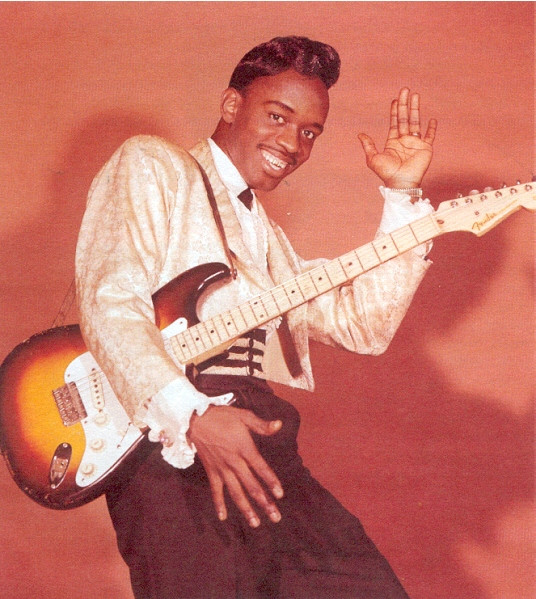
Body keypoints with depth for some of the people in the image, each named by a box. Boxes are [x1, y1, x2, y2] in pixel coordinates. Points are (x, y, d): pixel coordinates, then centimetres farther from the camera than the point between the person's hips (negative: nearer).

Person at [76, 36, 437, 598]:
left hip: (264, 446, 7)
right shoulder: (152, 167, 6)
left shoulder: (268, 238, 29)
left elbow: (363, 325, 18)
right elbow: (110, 304, -8)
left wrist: (402, 194, 14)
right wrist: (192, 418, -21)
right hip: (167, 443, -6)